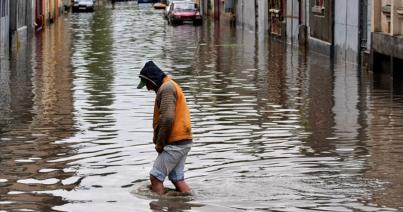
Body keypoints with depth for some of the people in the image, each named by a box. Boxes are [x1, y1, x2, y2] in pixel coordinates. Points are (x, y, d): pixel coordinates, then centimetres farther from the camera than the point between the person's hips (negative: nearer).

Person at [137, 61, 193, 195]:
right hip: (184, 140, 10)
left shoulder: (166, 88, -14)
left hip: (175, 143, -10)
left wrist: (159, 143, -14)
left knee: (155, 177, -6)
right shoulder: (171, 86, 19)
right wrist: (158, 140, 11)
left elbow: (167, 118, -24)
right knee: (177, 178, 11)